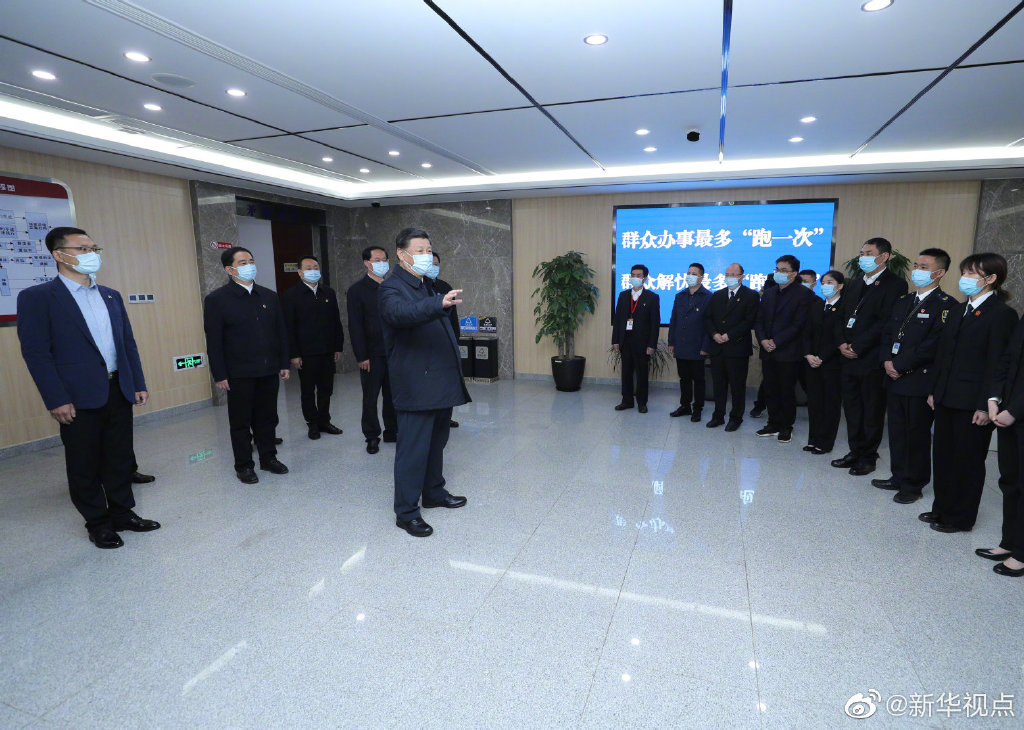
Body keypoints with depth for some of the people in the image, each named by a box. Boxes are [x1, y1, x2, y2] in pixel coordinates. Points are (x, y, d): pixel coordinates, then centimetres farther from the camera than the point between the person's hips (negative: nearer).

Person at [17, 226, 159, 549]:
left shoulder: (111, 296, 12)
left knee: (119, 459, 13)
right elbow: (35, 352, -10)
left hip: (119, 391, 5)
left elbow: (128, 343, 13)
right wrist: (56, 400, -14)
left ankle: (123, 513, 27)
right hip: (79, 398, -5)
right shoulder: (37, 297, -5)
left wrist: (138, 384, 8)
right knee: (85, 465, 8)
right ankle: (98, 524, 22)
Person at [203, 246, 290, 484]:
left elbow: (281, 332, 11)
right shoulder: (216, 300, -5)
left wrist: (284, 364, 8)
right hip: (239, 375, -4)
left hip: (269, 372, 4)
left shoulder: (269, 296, 9)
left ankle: (269, 458, 29)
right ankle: (244, 466, 22)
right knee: (241, 423, 8)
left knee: (267, 419, 14)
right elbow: (213, 341, -7)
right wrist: (219, 375, -10)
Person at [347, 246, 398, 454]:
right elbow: (355, 326, -7)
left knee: (392, 395, 12)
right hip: (372, 354, -4)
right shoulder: (357, 290, -4)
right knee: (370, 398, 5)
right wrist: (361, 356, -12)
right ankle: (372, 437, 17)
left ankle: (392, 432, 25)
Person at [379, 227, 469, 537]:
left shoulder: (427, 285, 17)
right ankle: (406, 512, 11)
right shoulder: (392, 288, -12)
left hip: (442, 382, 9)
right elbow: (401, 313, -36)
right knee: (413, 449, -1)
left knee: (436, 443, 19)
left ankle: (434, 491, 34)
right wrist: (439, 303, -52)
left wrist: (455, 370, 20)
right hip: (417, 385, -9)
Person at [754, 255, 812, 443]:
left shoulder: (803, 294, -5)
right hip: (768, 351, 5)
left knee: (787, 391, 3)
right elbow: (759, 320, 12)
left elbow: (798, 324, -12)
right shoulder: (769, 293, 14)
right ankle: (773, 424, 22)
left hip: (788, 353, -5)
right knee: (771, 390, 11)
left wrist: (776, 342, -16)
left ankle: (786, 427, 15)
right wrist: (763, 340, -5)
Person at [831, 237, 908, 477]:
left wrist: (857, 347, -17)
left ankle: (868, 457, 16)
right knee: (852, 408, 12)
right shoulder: (854, 284, 15)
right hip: (849, 358, 7)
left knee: (872, 411, 5)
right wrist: (842, 343, -1)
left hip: (872, 360, -7)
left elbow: (886, 322, -16)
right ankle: (855, 452, 24)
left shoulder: (895, 284, -7)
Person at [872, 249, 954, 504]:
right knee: (897, 431, 14)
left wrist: (900, 365, -16)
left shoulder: (946, 305, -8)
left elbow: (934, 344, -16)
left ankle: (913, 485, 16)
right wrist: (887, 361, -3)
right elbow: (888, 334, 14)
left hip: (920, 381, -7)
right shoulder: (904, 301, 15)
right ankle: (899, 477, 27)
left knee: (917, 434, 4)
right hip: (895, 378, 7)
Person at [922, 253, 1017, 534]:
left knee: (968, 460, 5)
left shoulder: (1002, 314, -10)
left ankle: (960, 518, 18)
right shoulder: (958, 310, 13)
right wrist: (935, 390, 12)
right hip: (947, 399, 7)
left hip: (972, 403, -7)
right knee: (942, 455, 14)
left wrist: (986, 405, -16)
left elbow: (997, 364, -14)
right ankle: (942, 508, 28)